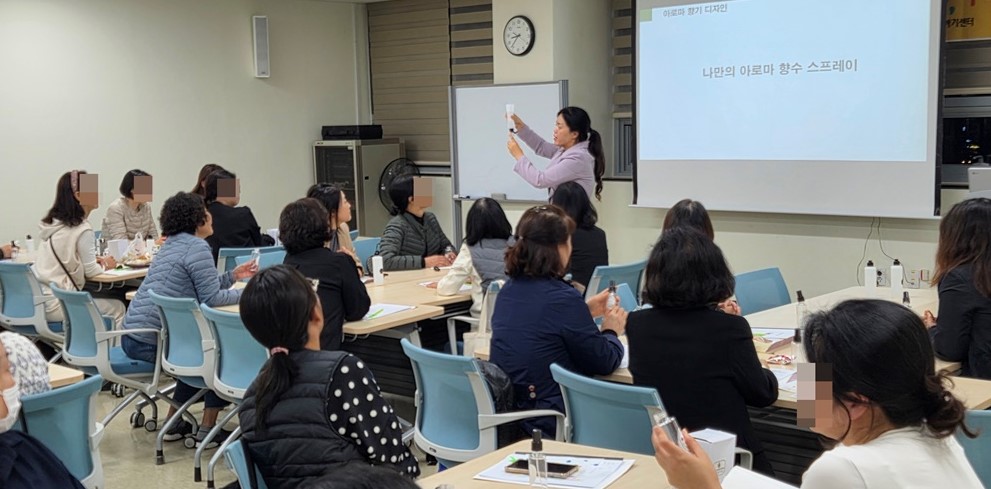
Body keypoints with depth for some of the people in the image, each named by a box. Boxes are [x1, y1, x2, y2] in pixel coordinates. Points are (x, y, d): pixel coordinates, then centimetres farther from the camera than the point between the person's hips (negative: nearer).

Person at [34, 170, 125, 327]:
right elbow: (90, 271, -7)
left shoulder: (51, 222, 10)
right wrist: (105, 265, 12)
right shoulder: (82, 229, -15)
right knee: (117, 308, 6)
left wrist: (93, 261, 15)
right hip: (55, 305, -8)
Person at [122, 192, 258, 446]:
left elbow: (200, 287, 22)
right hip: (152, 342, -9)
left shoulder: (172, 243, 17)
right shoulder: (196, 247, -12)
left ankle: (175, 423, 31)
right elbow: (212, 298, -14)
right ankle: (207, 428, 9)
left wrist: (233, 275, 20)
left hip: (132, 337, 9)